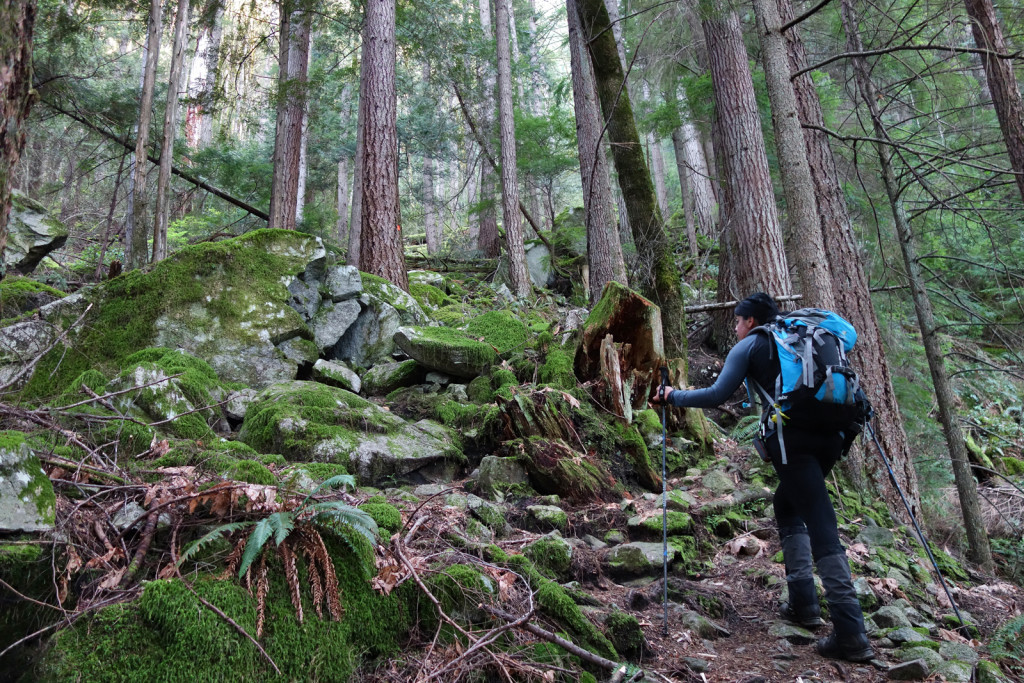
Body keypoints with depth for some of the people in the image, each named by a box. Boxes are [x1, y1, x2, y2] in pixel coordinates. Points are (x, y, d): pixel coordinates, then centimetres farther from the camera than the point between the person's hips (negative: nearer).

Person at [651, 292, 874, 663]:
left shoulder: (749, 345, 7)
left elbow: (716, 396, 0)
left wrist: (673, 396, 12)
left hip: (791, 437, -7)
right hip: (829, 435, 7)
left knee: (822, 530, -8)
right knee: (788, 507, 23)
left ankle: (851, 635, -9)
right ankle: (803, 602, 20)